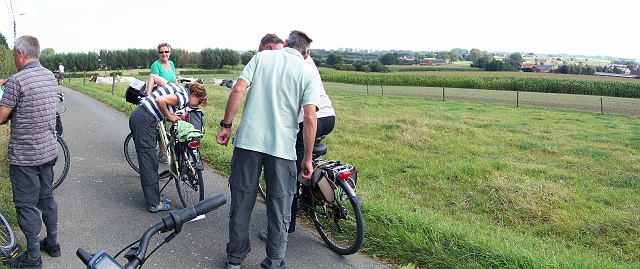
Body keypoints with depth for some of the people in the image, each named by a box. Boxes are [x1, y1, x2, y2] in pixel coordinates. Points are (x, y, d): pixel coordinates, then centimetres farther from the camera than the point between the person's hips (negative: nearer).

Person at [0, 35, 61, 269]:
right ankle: (52, 243, 30)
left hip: (24, 155, -7)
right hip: (49, 150, 7)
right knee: (47, 198, 18)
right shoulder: (50, 76, 5)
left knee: (26, 205, 4)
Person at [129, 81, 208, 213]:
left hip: (138, 117, 10)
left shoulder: (178, 88, 16)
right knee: (149, 161, -5)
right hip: (143, 120, -10)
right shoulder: (184, 96, -12)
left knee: (151, 161, 16)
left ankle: (154, 195, 26)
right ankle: (154, 204, 2)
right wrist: (169, 116, -8)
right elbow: (160, 100, -26)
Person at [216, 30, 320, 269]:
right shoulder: (308, 72, 2)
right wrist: (307, 159, -2)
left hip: (247, 140, 2)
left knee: (241, 201, 16)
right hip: (283, 148, -1)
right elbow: (309, 117, -8)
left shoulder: (262, 57, 7)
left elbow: (238, 90, -5)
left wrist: (226, 126, 3)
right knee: (279, 209, 11)